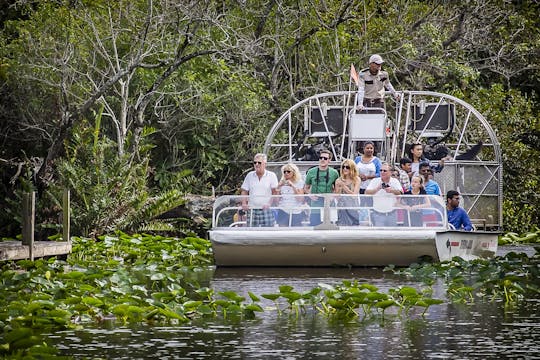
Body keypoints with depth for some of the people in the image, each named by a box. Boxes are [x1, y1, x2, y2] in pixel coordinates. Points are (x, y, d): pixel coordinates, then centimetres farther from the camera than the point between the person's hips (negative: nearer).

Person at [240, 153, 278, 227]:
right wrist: (244, 203, -2)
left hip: (266, 210, -3)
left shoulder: (271, 176, 3)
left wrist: (269, 204, -14)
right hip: (252, 209, 3)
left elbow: (275, 193, 0)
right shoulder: (250, 175, 12)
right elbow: (244, 191, 15)